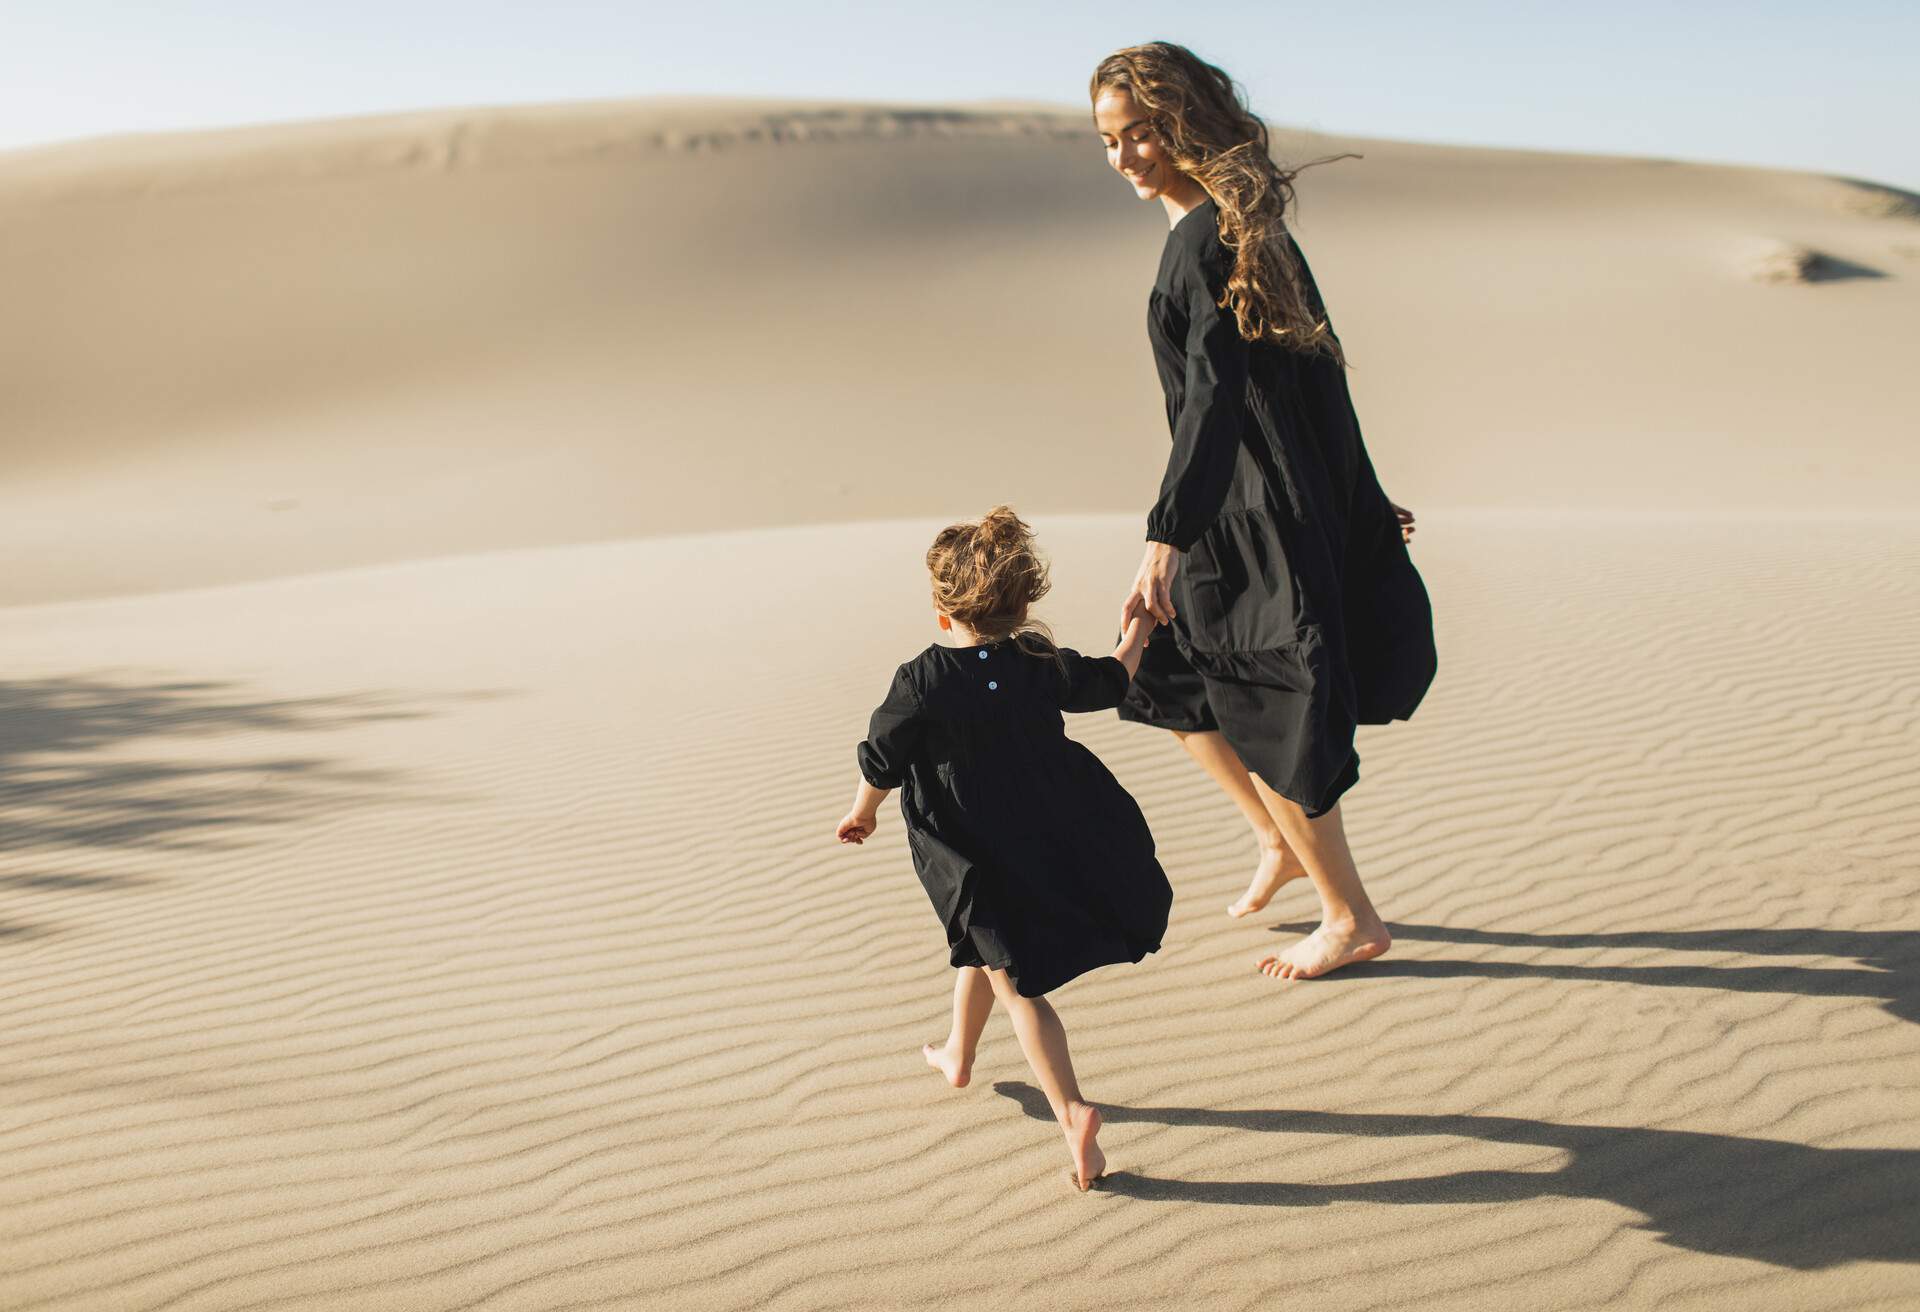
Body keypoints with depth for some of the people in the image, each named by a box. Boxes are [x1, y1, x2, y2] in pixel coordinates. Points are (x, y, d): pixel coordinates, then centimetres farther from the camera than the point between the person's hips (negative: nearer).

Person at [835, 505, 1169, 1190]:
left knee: (1016, 984, 2)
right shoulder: (1041, 664, -5)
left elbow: (881, 761, -7)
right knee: (981, 954, 27)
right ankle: (957, 1056, 46)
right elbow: (1110, 682, 12)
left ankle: (1071, 1110, -11)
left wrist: (863, 812, 13)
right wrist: (1137, 631, 30)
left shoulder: (921, 682, -16)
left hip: (979, 863, -5)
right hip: (1054, 844, 5)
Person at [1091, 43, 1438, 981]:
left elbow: (1214, 395, -27)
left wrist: (1164, 543, -34)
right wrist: (1358, 496, 24)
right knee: (1170, 681, 19)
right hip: (1248, 506, 10)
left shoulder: (1208, 240, -18)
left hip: (1262, 516, -10)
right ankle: (1281, 842, 35)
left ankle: (1351, 919, 18)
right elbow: (1314, 364, 17)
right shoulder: (1240, 225, 11)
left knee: (1261, 717, 2)